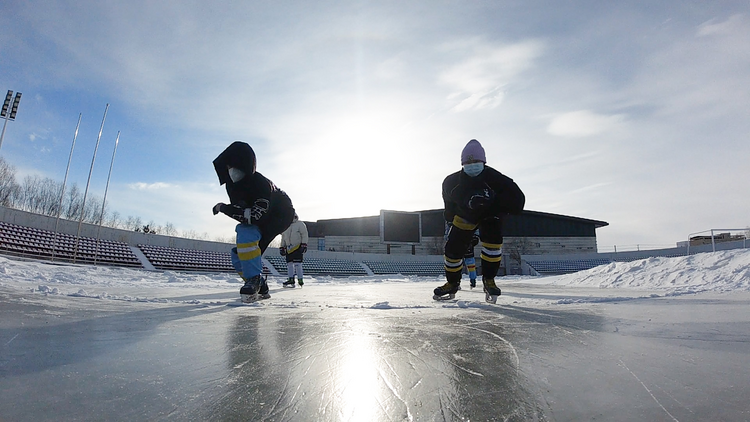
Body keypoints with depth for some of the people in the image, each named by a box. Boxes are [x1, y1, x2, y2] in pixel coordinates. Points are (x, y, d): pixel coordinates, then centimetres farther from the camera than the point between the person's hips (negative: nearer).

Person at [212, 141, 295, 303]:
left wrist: (224, 208, -33)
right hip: (254, 220, 9)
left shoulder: (261, 184, -34)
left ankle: (254, 279, -21)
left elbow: (255, 216, -41)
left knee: (246, 236, -32)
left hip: (278, 216, -8)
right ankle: (261, 289, 17)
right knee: (238, 256, 1)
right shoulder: (232, 183, -9)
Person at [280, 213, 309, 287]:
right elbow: (283, 238, 21)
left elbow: (304, 235, -7)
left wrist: (304, 245, -14)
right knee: (289, 264, 5)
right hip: (289, 248, 6)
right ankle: (291, 280, 11)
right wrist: (282, 247, 16)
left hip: (298, 247, -6)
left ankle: (300, 279, -7)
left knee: (297, 263, -12)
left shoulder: (300, 224, -2)